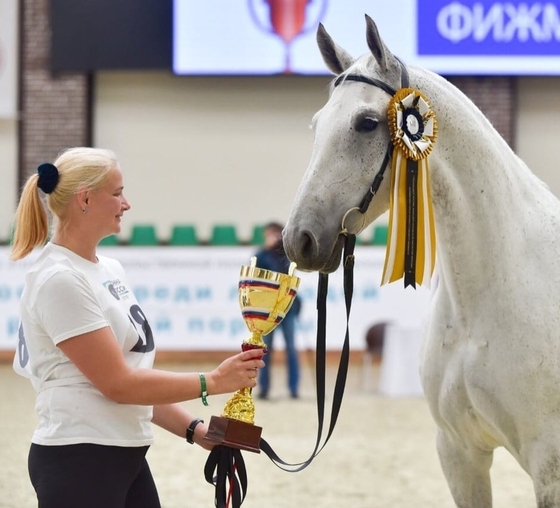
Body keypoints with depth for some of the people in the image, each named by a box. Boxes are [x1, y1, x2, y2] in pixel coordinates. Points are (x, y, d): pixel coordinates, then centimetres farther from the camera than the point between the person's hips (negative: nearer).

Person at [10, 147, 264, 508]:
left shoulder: (110, 270, 12)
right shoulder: (59, 281, -15)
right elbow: (117, 383, -18)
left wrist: (194, 429, 6)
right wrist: (212, 382, -13)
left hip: (125, 457, 9)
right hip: (78, 461, -9)